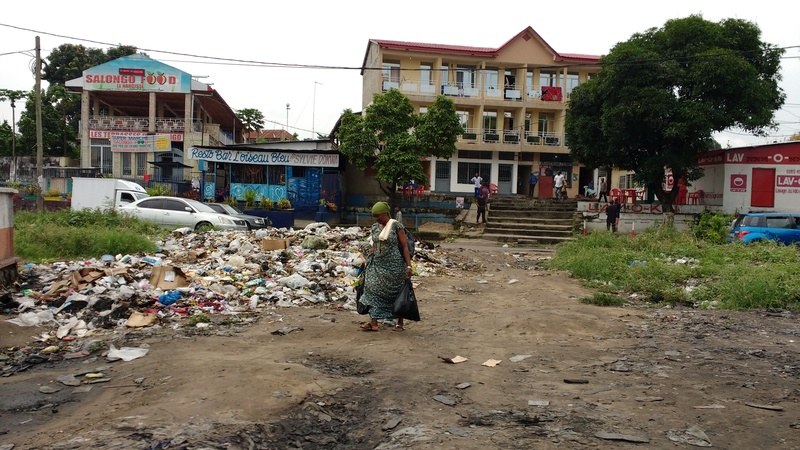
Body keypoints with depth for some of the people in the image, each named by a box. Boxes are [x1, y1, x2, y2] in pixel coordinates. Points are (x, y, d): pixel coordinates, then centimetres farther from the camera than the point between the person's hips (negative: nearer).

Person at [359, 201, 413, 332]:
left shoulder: (396, 226, -10)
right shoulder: (374, 227, 6)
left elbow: (405, 246, -10)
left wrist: (408, 266, -15)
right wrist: (371, 262, 14)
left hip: (394, 265, -5)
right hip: (378, 265, 5)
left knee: (396, 293, 5)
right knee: (374, 291, -3)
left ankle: (400, 323, 18)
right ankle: (373, 322, -1)